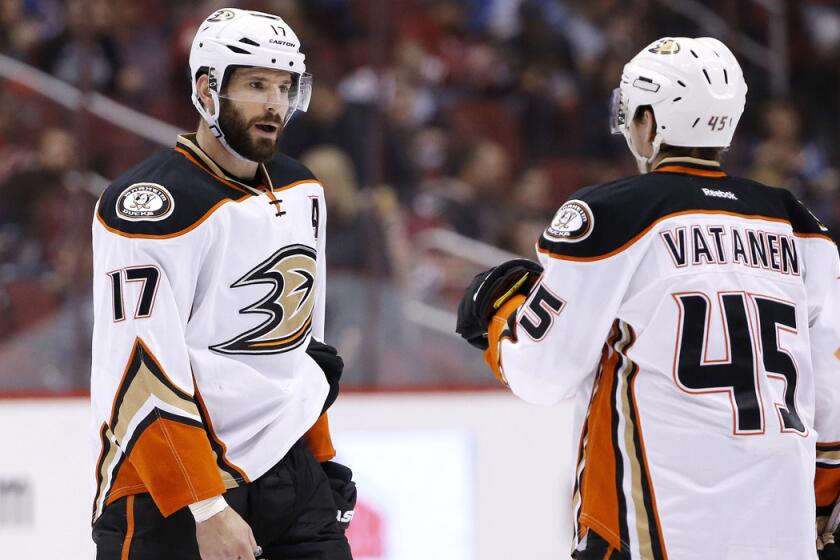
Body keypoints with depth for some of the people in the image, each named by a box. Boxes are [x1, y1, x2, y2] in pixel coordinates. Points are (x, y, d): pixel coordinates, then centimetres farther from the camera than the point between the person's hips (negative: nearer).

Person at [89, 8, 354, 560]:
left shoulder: (302, 193, 11)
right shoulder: (153, 205, -16)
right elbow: (142, 380, -21)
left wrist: (320, 457, 20)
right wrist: (206, 511, -24)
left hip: (287, 471, 7)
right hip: (167, 490, -7)